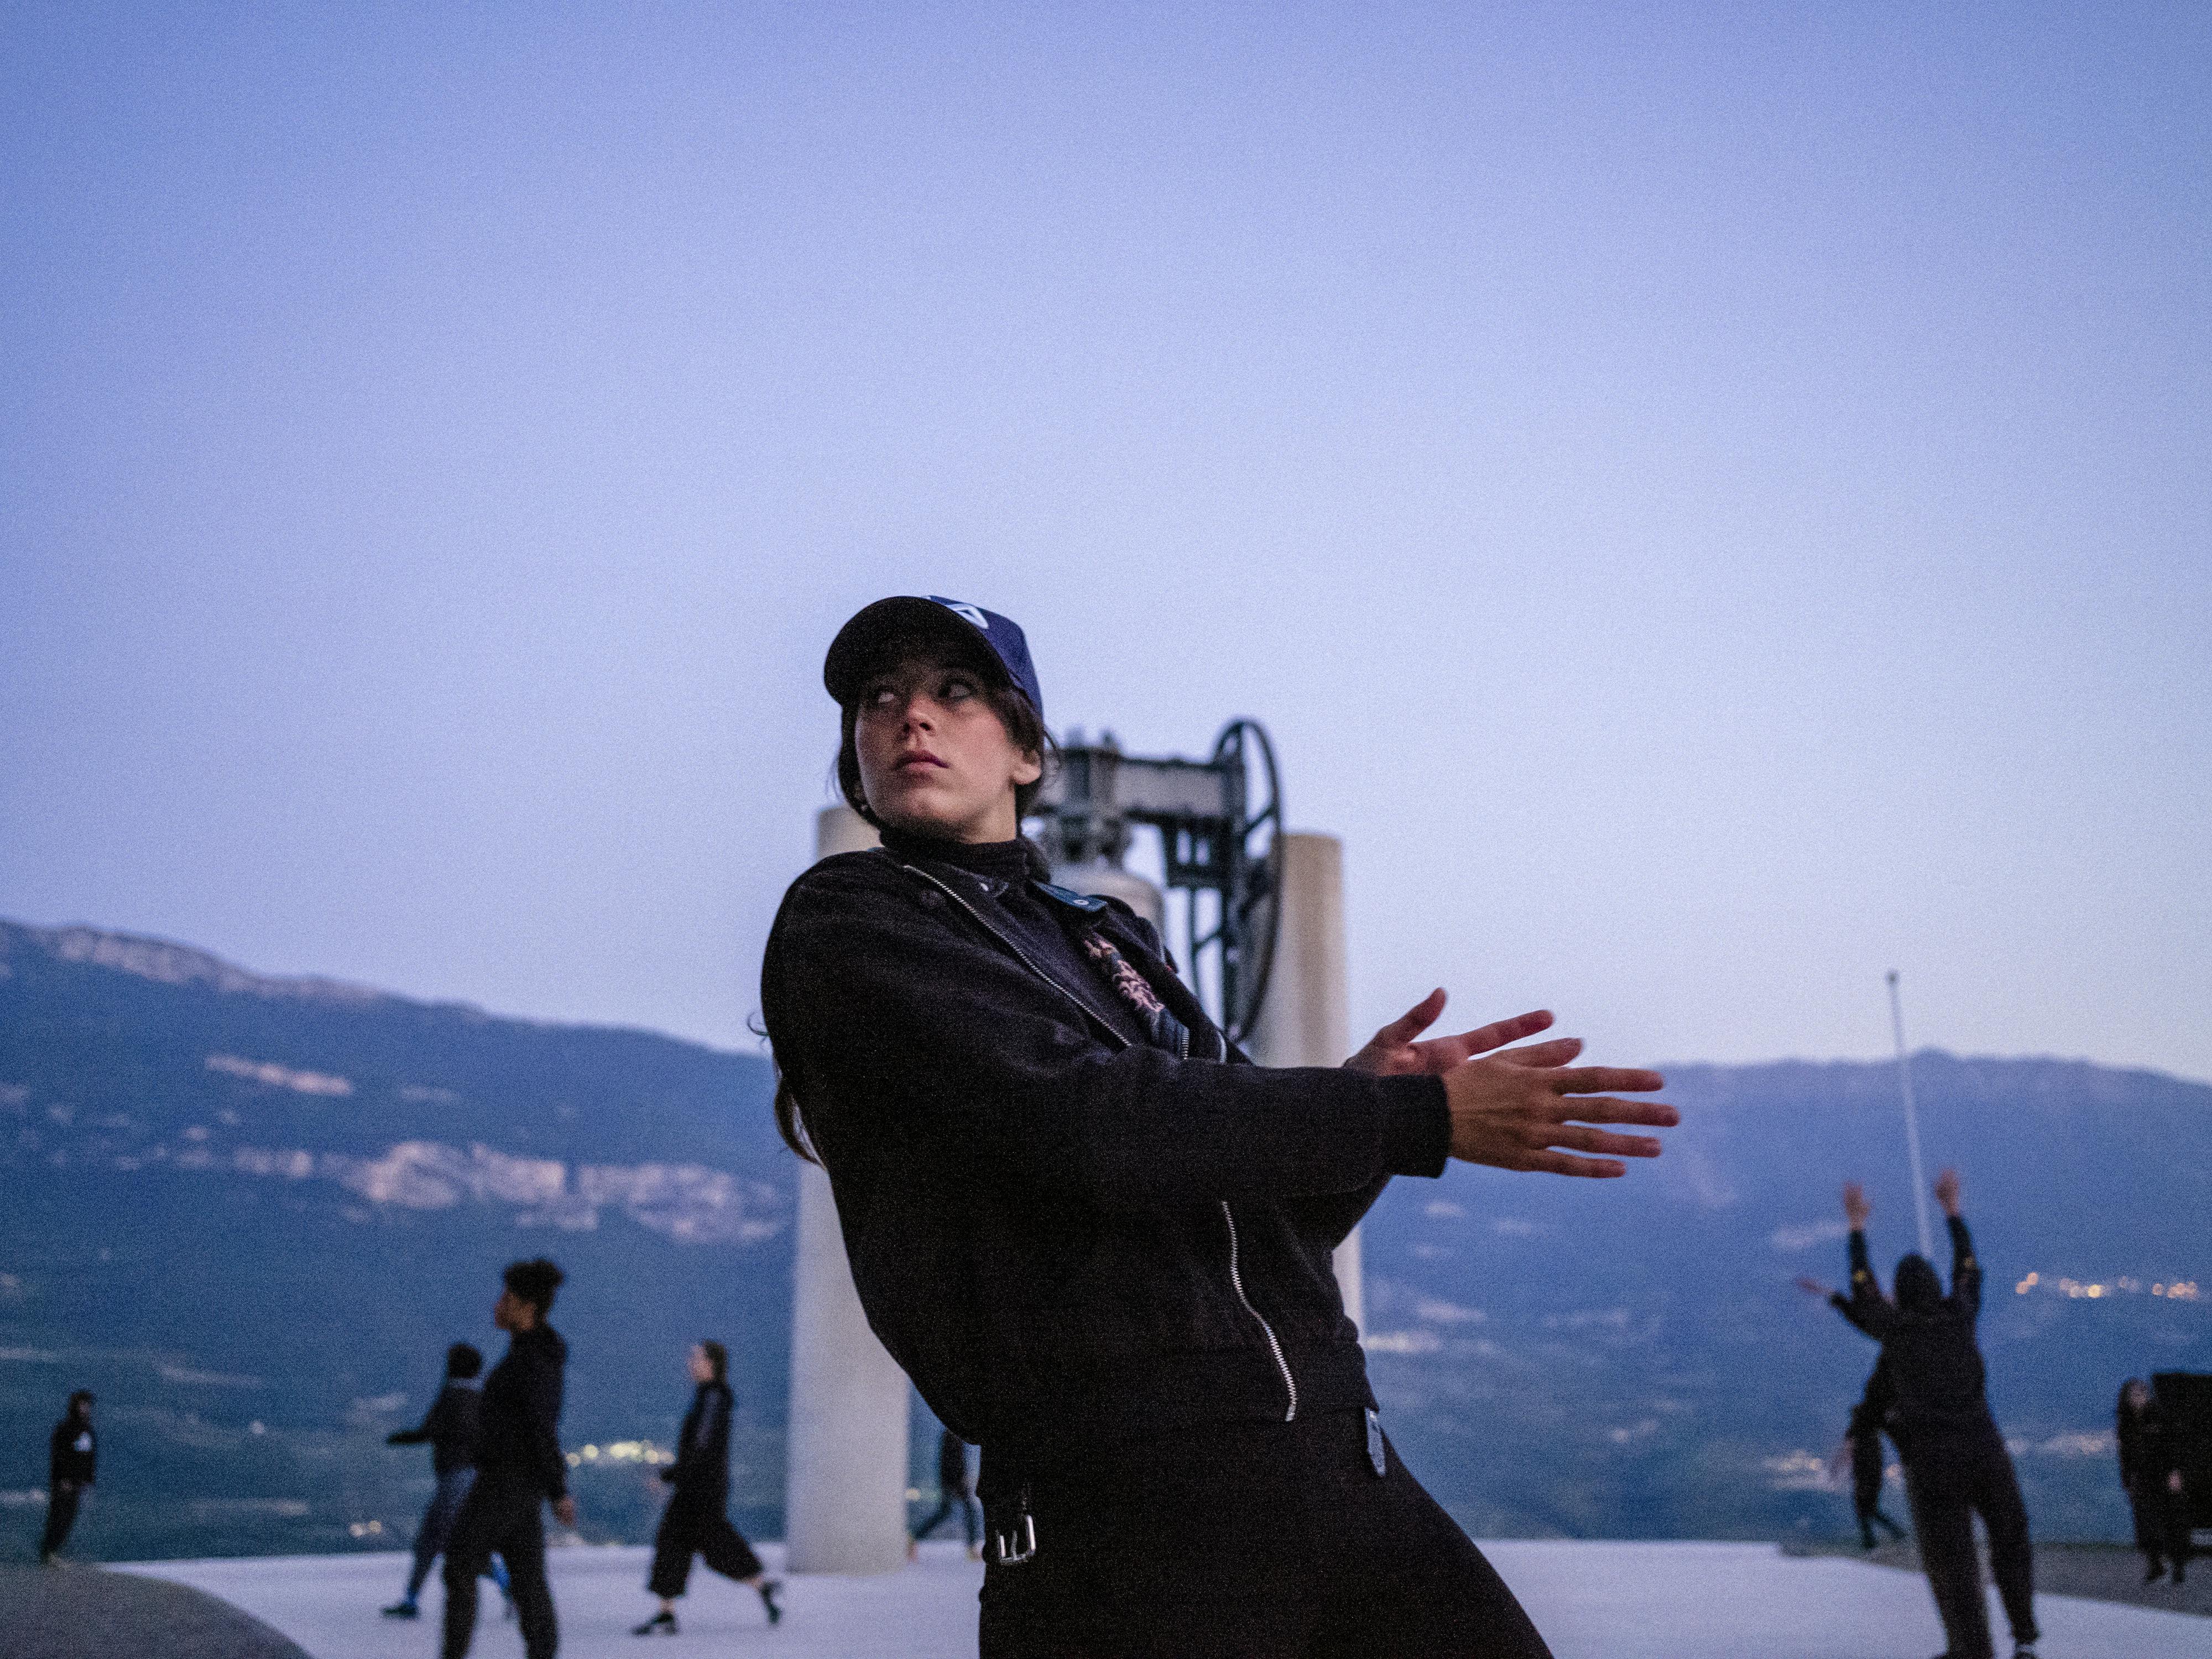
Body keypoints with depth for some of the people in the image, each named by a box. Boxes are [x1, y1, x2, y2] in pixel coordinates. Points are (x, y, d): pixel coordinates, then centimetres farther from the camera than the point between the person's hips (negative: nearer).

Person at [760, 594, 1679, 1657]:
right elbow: (1075, 1120, -15)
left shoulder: (1105, 939, 21)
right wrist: (1413, 1118, -12)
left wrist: (1358, 1093, -3)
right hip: (1125, 1486, -6)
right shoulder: (845, 922, 0)